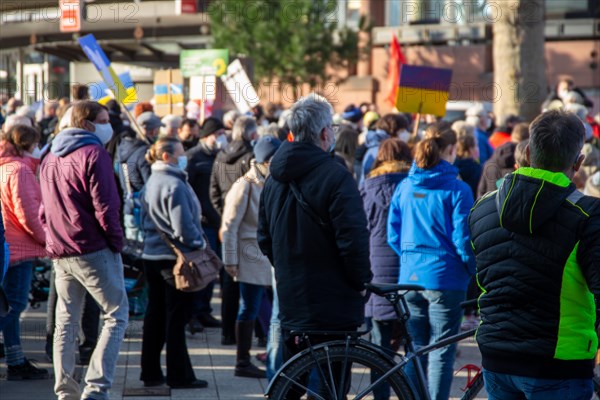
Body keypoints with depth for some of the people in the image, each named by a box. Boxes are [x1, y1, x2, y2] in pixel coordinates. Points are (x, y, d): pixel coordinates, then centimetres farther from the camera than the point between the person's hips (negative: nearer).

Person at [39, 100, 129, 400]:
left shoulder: (50, 158, 15)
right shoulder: (93, 154, -11)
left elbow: (44, 209, 19)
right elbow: (105, 207, -16)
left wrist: (54, 240, 18)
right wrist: (117, 241, -5)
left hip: (60, 253, 8)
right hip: (94, 249, -8)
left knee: (65, 322, 13)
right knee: (116, 314, 0)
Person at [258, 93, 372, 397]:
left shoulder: (275, 178, 11)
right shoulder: (334, 176, -15)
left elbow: (265, 239, 19)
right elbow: (353, 240, -19)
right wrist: (361, 281, -5)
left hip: (289, 301, 8)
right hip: (333, 306, -7)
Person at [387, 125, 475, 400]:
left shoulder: (405, 187, 5)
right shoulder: (457, 190, -11)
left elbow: (393, 235, 9)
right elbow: (463, 240, -11)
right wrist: (475, 272, 4)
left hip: (409, 277, 5)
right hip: (445, 278, -5)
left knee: (416, 349, 15)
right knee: (441, 352, 0)